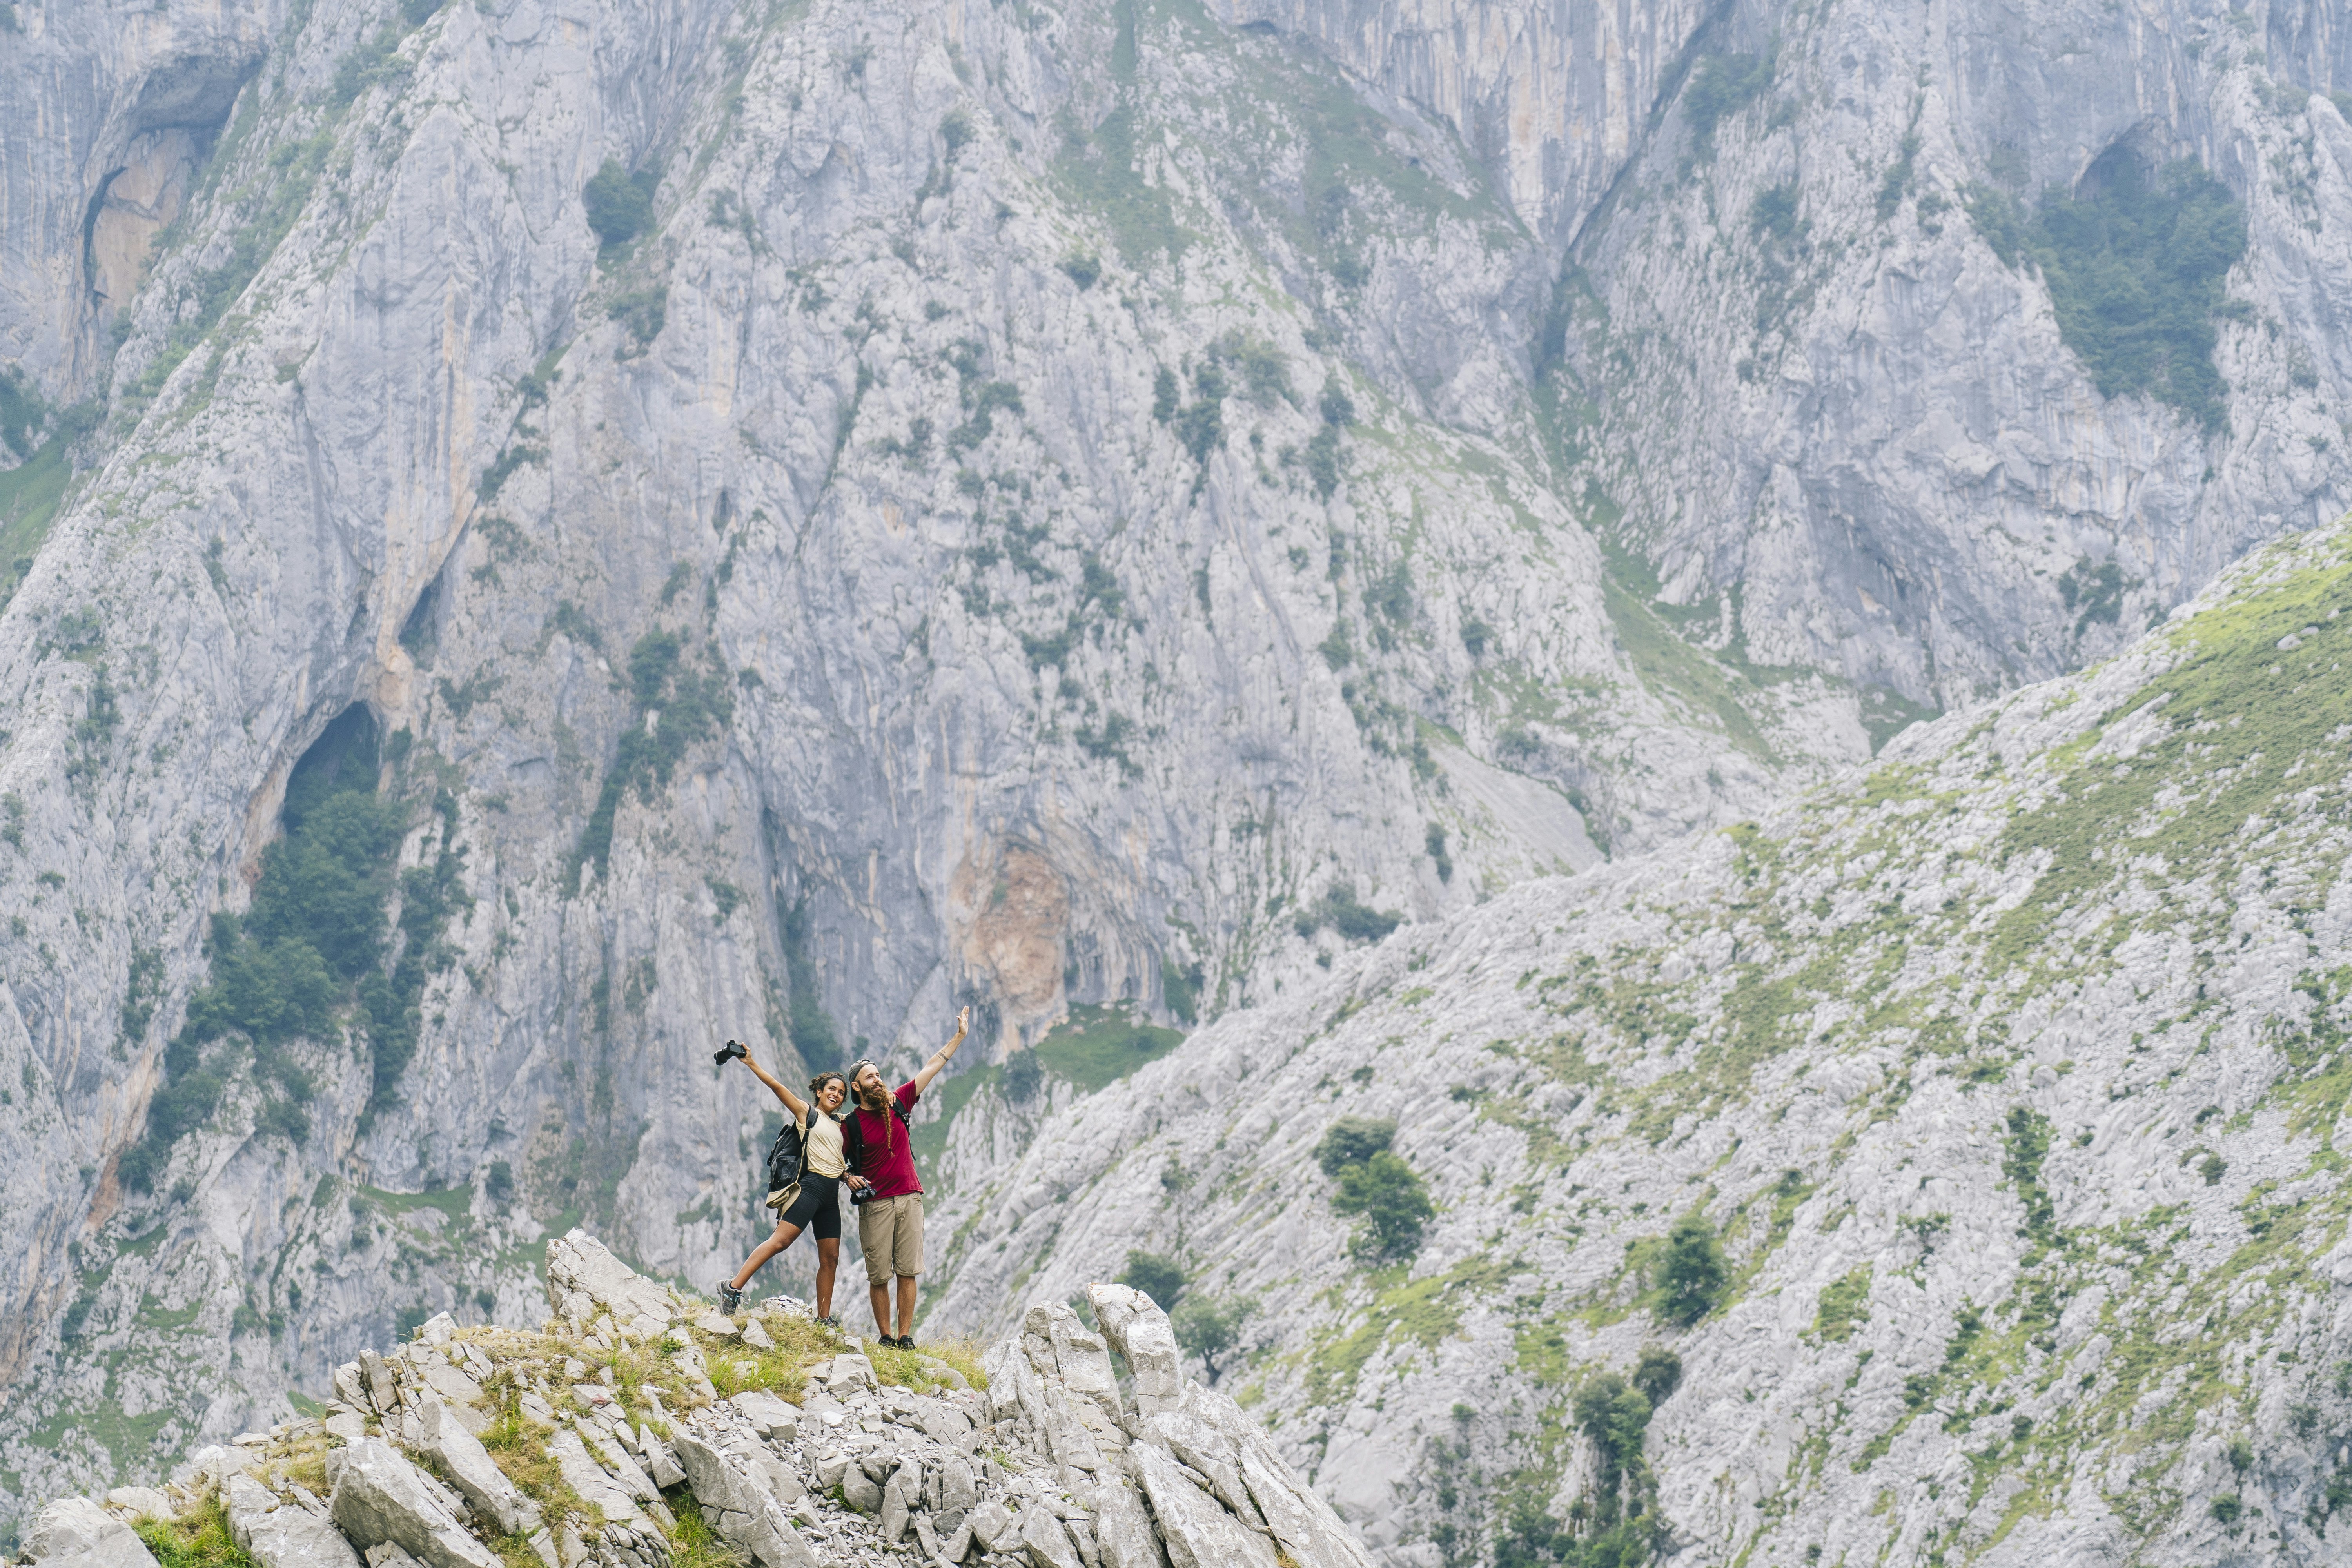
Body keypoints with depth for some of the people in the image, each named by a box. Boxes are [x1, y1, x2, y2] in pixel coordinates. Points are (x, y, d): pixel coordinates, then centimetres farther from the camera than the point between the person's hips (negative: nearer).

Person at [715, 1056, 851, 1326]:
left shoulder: (840, 1123, 22)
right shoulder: (806, 1113, 4)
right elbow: (778, 1087, -5)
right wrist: (751, 1063, -13)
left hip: (831, 1195, 7)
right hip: (810, 1185, -7)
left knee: (830, 1258, 4)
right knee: (781, 1240, -19)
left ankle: (824, 1319, 8)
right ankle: (733, 1288, -21)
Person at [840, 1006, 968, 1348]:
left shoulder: (897, 1103, 7)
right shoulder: (851, 1124, -2)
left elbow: (931, 1068, 10)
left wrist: (959, 1037, 10)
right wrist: (850, 1179, -14)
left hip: (909, 1198, 3)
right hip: (876, 1204, -3)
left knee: (907, 1272, -1)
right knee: (879, 1276, -1)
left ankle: (905, 1336, 1)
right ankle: (885, 1336, 7)